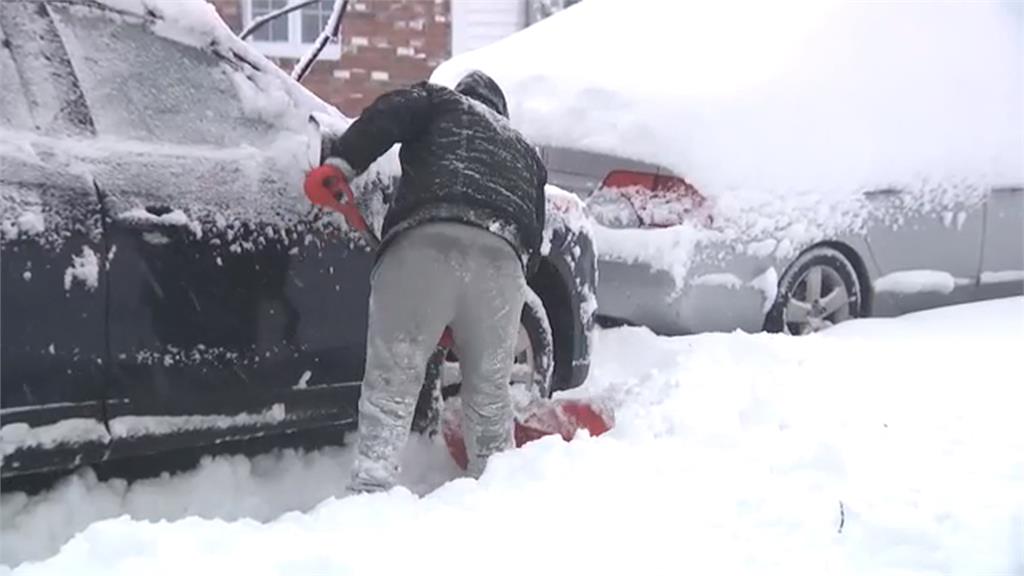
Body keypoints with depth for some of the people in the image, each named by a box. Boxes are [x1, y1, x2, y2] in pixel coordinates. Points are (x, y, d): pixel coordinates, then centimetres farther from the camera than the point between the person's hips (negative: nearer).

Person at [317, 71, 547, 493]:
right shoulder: (525, 151, 38)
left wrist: (342, 162, -4)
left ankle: (371, 488, -8)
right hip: (502, 256, 4)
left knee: (391, 385, -1)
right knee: (489, 391, 16)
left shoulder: (442, 102, 27)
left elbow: (390, 113, 4)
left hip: (424, 241, -3)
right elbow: (534, 240, 31)